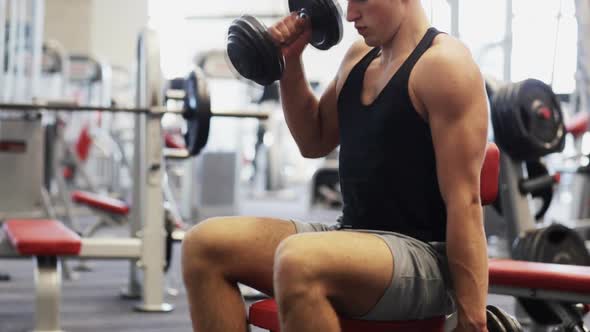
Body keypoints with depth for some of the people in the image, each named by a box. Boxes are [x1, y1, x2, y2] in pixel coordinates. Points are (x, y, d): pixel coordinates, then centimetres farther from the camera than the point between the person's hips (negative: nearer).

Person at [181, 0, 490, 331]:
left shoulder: (444, 65, -12)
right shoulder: (359, 56, 14)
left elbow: (464, 200, -17)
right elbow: (314, 142, 25)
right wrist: (289, 61, 12)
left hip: (425, 256, -8)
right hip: (356, 240, 9)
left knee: (299, 261, -38)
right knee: (204, 246, -4)